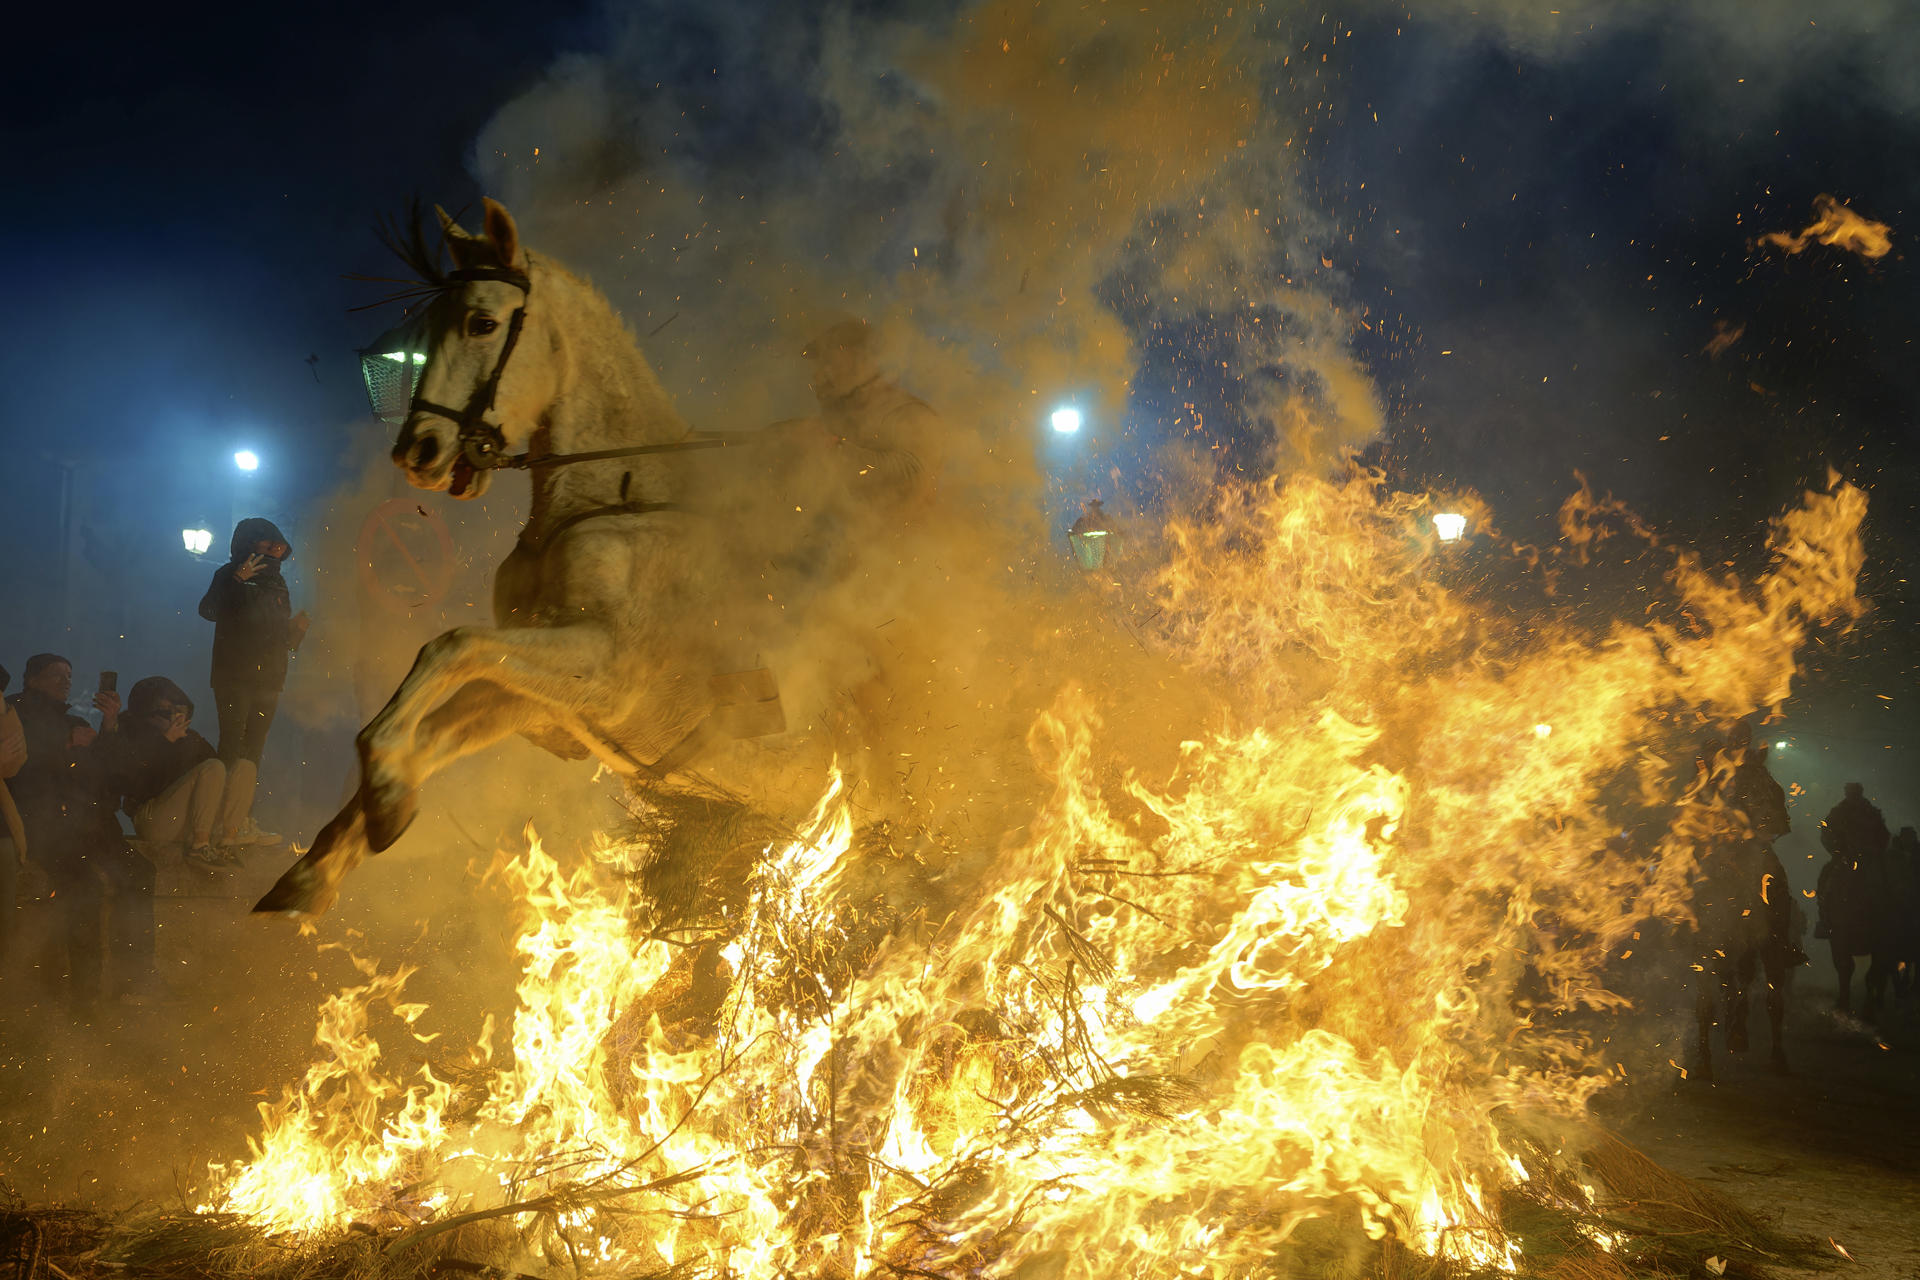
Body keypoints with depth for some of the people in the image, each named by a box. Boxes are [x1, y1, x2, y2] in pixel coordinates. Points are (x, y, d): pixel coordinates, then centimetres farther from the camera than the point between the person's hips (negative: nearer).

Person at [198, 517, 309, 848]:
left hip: (268, 680, 7)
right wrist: (236, 580, -29)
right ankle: (224, 824, -12)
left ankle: (243, 822, 8)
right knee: (232, 748, -11)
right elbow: (208, 610, -19)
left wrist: (297, 628, 2)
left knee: (253, 751, 6)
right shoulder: (230, 576, -1)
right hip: (234, 678, -7)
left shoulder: (277, 584, 19)